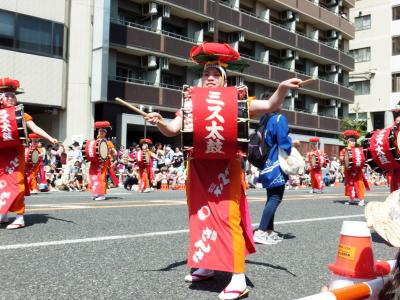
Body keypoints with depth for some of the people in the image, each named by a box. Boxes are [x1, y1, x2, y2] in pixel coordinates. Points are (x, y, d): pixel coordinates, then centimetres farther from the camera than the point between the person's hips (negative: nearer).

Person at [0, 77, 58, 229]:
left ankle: (20, 217, -6)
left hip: (15, 152, -3)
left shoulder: (20, 114, 3)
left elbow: (35, 128, -7)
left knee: (15, 182, -8)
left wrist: (50, 138, -20)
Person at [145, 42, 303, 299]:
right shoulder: (191, 103, 12)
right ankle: (206, 266, 30)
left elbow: (270, 106, -3)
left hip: (225, 169, -4)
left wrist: (282, 88, -21)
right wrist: (159, 122, -16)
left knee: (227, 218, -9)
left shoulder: (235, 102, 3)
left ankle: (239, 279, -5)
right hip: (198, 169, 5)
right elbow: (173, 130, 5)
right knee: (201, 217, 13)